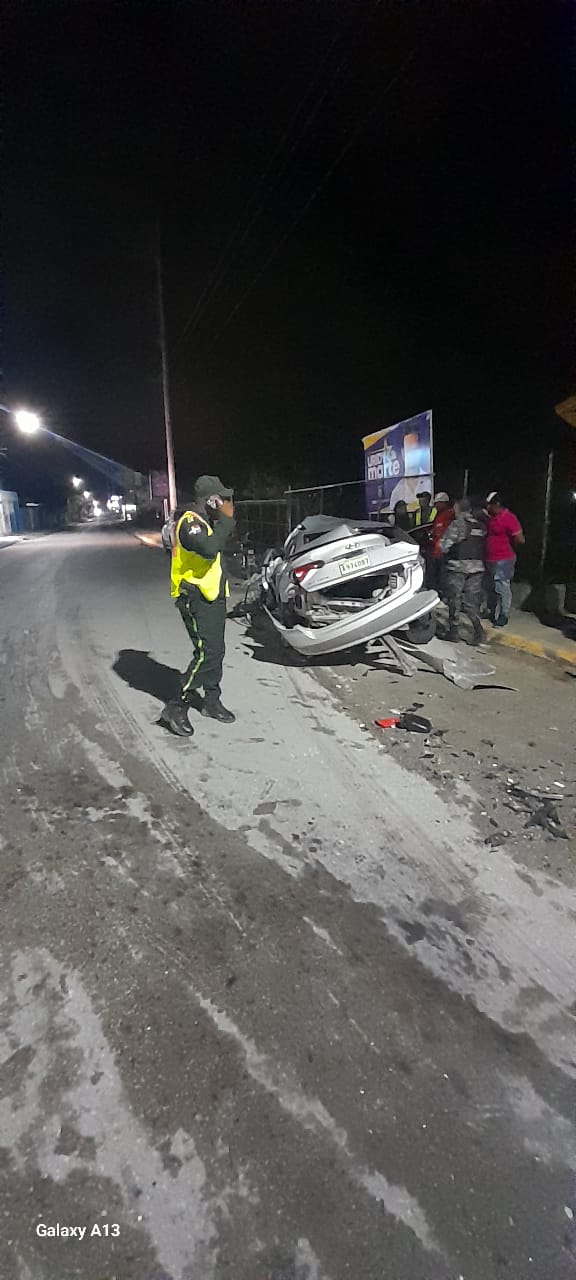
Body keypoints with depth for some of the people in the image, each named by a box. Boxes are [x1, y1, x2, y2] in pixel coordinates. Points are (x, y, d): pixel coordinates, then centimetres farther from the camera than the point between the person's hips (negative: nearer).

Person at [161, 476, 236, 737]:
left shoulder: (204, 522, 16)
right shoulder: (189, 523, -16)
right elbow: (210, 548, -35)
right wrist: (226, 519, -26)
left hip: (212, 597, 10)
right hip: (196, 599, -10)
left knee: (215, 651, 14)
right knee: (206, 653, -15)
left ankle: (212, 701, 28)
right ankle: (177, 708, -7)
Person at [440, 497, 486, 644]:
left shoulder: (457, 524, -10)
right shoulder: (480, 525, 8)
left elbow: (444, 546, -12)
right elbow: (483, 545, 7)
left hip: (458, 566, -5)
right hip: (477, 566, 5)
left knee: (454, 599, 6)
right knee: (472, 600, 11)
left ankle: (453, 631, 12)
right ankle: (477, 628, -3)